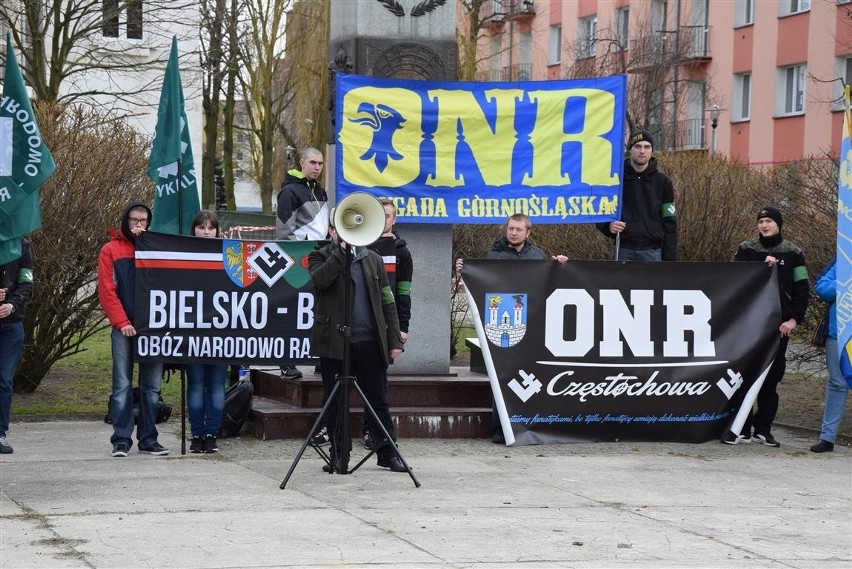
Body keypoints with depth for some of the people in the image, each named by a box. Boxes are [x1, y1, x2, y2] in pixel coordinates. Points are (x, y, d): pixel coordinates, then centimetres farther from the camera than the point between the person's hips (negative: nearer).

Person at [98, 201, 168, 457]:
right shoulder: (111, 250, 7)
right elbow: (106, 290, -1)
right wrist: (121, 322, -10)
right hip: (125, 327, -2)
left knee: (151, 386, 5)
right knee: (122, 385, -3)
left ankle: (148, 439, 9)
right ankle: (121, 440, -2)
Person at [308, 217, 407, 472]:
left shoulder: (373, 259, 14)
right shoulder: (321, 257, 6)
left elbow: (387, 302, 12)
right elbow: (320, 279, -19)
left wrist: (394, 341, 4)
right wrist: (341, 251, -18)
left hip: (370, 342, 2)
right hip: (334, 342, -2)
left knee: (378, 400, 3)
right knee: (336, 402, 3)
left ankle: (387, 452, 9)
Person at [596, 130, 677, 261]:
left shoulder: (662, 182, 5)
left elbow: (669, 224, 5)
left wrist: (669, 259, -1)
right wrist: (608, 225, -15)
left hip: (652, 252, 0)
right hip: (624, 252, 0)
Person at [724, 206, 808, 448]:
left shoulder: (793, 253, 6)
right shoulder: (746, 250, 6)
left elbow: (801, 288, 5)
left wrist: (794, 319, -6)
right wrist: (762, 267, -15)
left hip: (779, 325, 0)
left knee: (771, 377, 2)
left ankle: (763, 429, 9)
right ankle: (741, 428, -2)